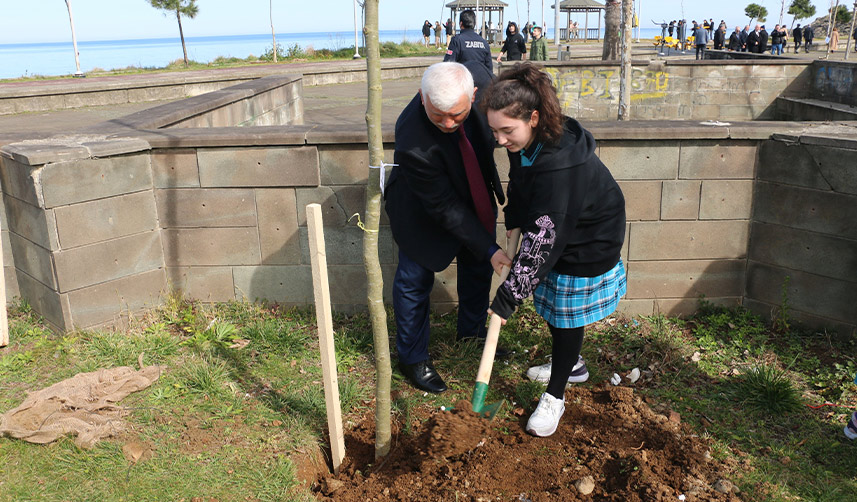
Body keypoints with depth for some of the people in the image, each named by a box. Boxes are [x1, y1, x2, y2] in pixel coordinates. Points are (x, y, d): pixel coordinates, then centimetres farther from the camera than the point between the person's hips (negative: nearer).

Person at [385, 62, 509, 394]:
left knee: (478, 269, 20)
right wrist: (488, 248, -28)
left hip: (474, 197, 6)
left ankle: (471, 333, 45)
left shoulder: (477, 75, -26)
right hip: (424, 211, -6)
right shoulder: (412, 142, -42)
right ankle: (412, 358, 29)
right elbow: (445, 207, -31)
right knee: (415, 281, 7)